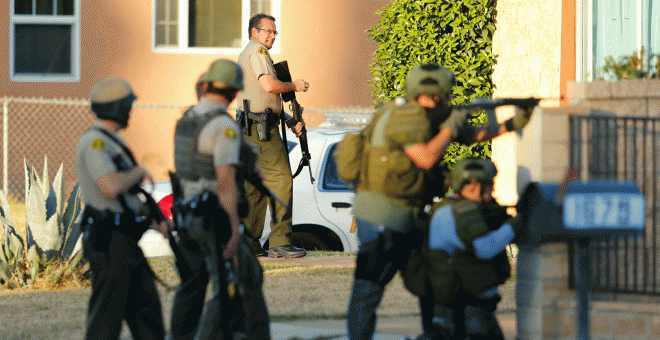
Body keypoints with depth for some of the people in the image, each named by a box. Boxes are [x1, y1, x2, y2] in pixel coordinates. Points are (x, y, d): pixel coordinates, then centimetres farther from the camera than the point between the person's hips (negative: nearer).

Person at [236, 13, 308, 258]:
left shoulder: (246, 55, 25)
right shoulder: (257, 50, -6)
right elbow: (269, 85, -20)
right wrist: (294, 86, -3)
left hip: (249, 128, 10)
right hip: (262, 127, -10)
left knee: (255, 186, 12)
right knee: (281, 180, -11)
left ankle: (248, 243, 12)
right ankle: (279, 242, -14)